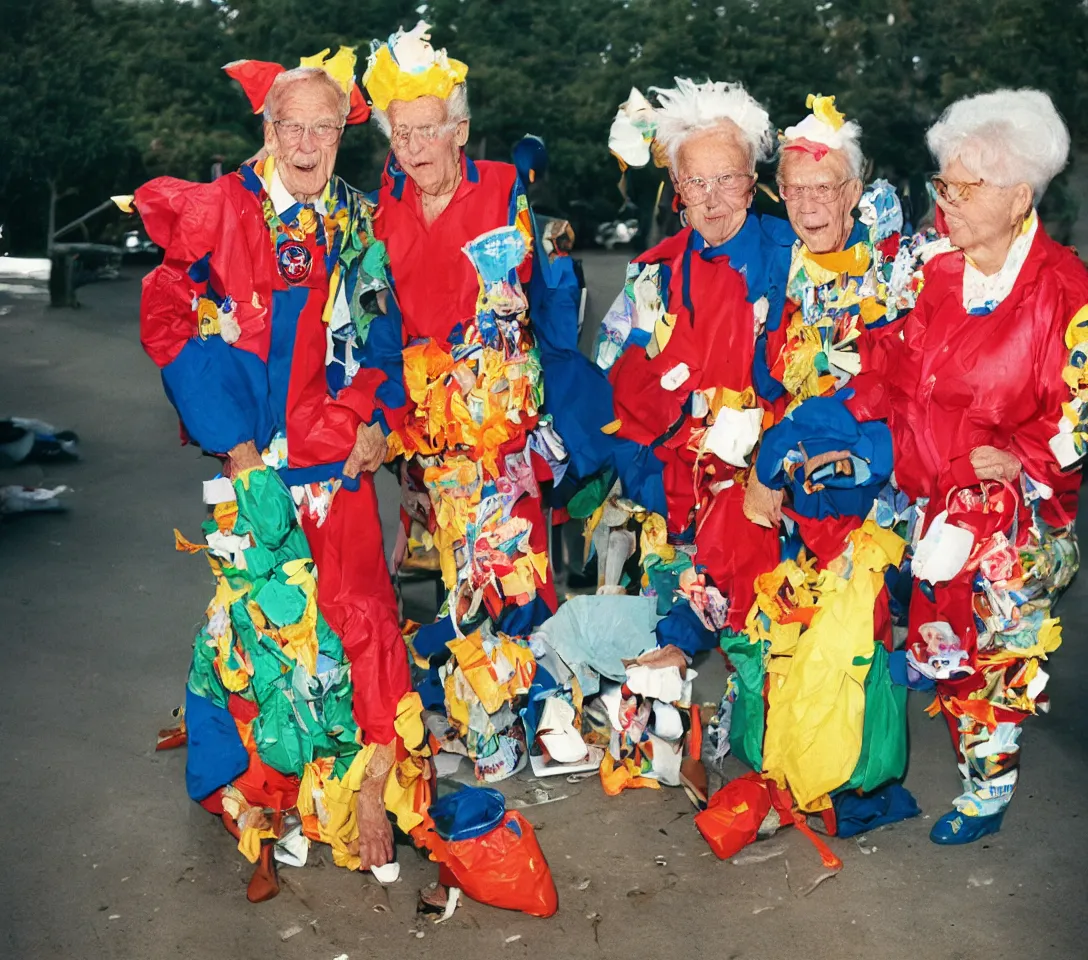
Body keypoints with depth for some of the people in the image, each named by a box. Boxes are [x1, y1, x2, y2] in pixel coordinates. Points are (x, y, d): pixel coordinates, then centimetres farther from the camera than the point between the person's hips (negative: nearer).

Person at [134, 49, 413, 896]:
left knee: (356, 611, -1)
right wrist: (230, 437, -9)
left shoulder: (354, 219, 8)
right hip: (253, 451, -2)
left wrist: (372, 420, -1)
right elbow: (167, 318, -3)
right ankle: (266, 794, 19)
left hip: (336, 447, 3)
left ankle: (362, 784, 13)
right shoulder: (224, 208, -3)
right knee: (261, 610, 3)